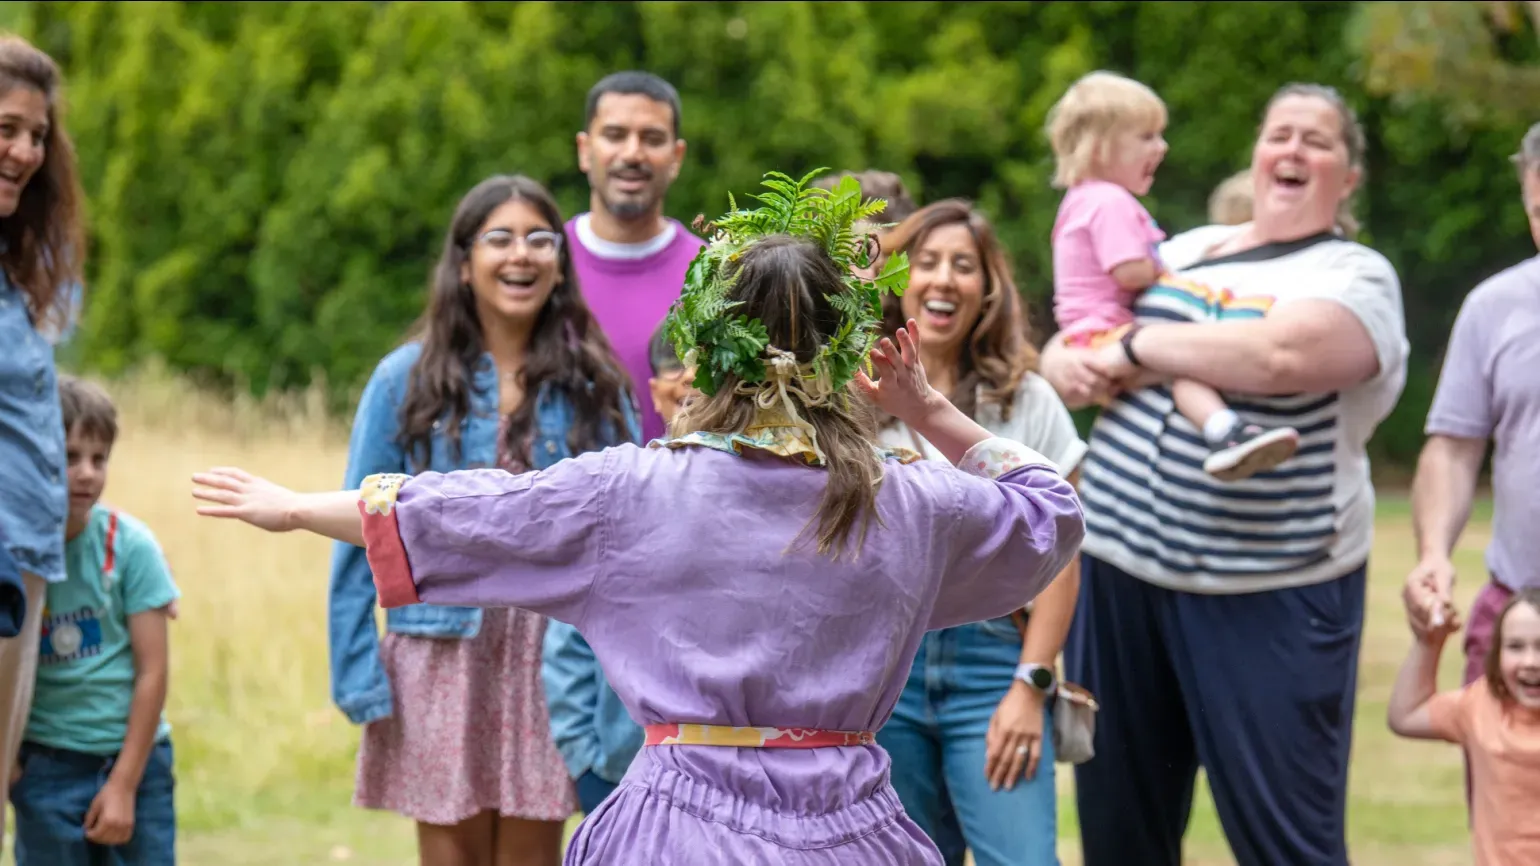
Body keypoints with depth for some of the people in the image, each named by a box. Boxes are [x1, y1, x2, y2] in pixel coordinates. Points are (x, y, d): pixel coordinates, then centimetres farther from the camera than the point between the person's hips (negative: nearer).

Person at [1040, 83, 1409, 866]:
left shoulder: (1358, 279, -3)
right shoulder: (1186, 250, 15)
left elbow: (1277, 354, -24)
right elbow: (1070, 345, 19)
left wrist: (1140, 346, -12)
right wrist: (1067, 365, -5)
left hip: (1267, 595, -6)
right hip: (1118, 567, 6)